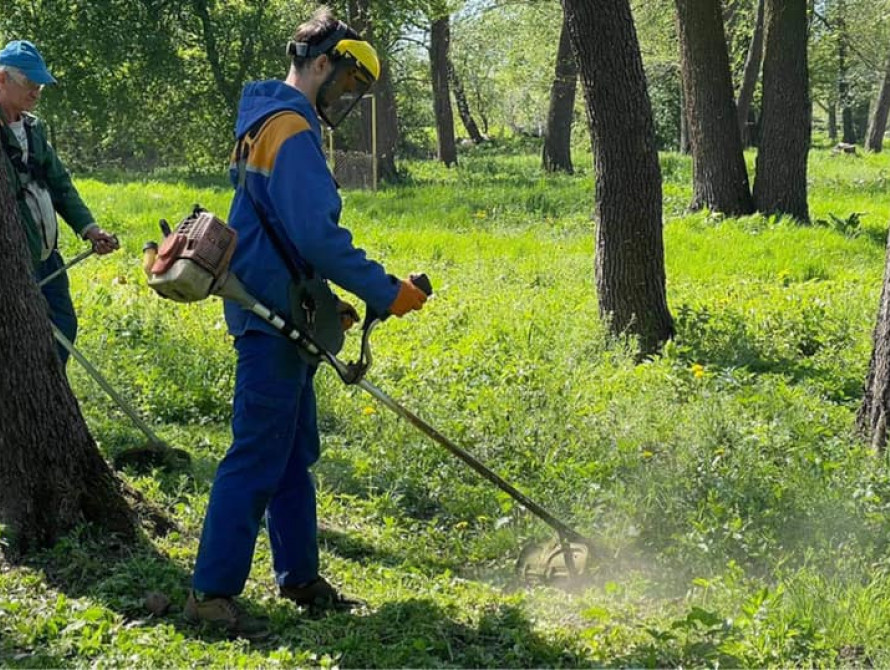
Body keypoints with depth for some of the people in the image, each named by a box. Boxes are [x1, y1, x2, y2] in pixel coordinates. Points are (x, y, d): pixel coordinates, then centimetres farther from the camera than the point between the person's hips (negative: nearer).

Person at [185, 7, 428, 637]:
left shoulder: (268, 126, 18)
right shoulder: (291, 130, -15)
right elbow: (317, 234, -24)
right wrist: (386, 291, -18)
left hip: (277, 316, 11)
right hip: (273, 319, -11)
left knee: (295, 453, 16)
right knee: (258, 456, -8)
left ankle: (299, 576, 25)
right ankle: (213, 590, -3)